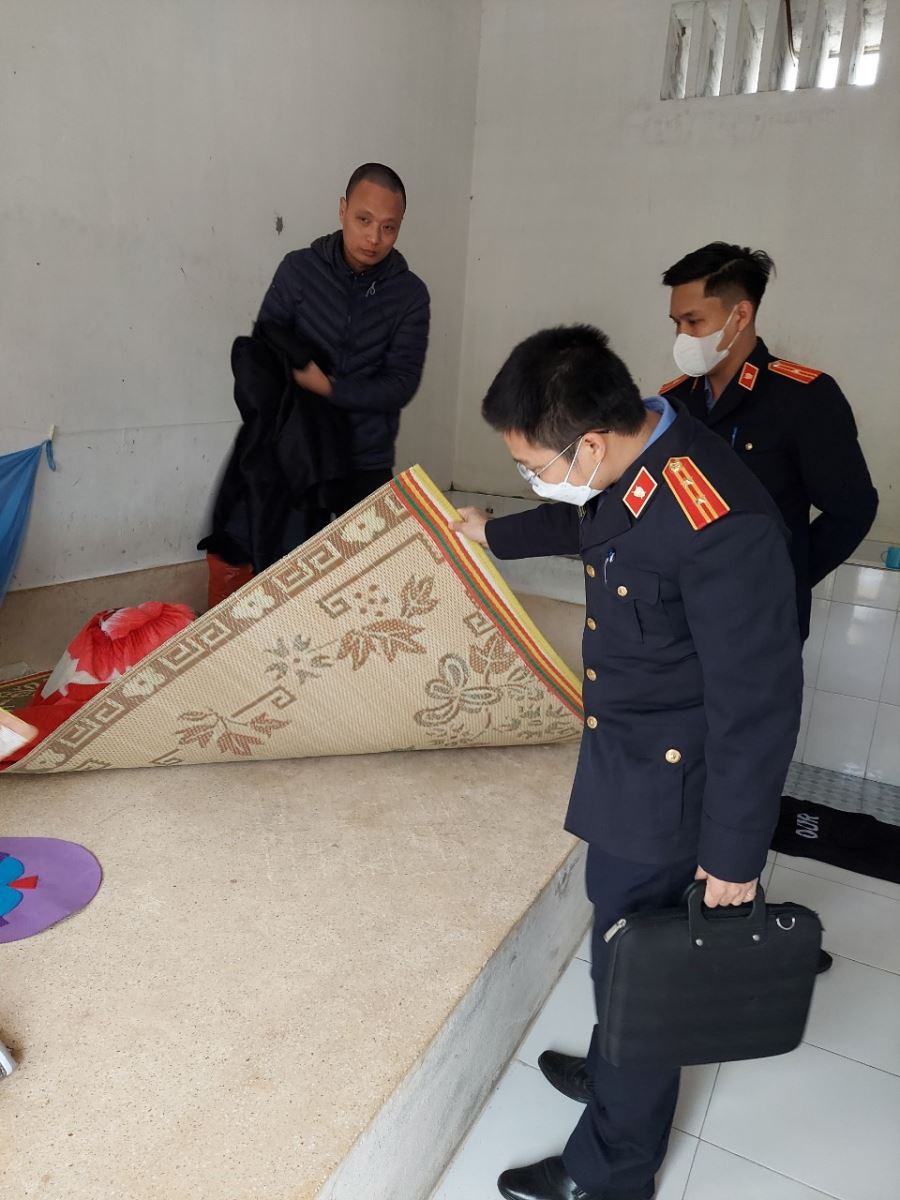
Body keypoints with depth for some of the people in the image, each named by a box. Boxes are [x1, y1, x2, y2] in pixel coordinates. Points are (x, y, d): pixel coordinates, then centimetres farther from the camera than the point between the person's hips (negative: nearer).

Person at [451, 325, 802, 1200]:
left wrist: (734, 854, -14)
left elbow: (757, 706, -24)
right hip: (622, 757, 8)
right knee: (622, 938, 26)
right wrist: (497, 533, 35)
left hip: (666, 785, -8)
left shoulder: (720, 529, -33)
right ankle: (616, 1074, 54)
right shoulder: (630, 455, -7)